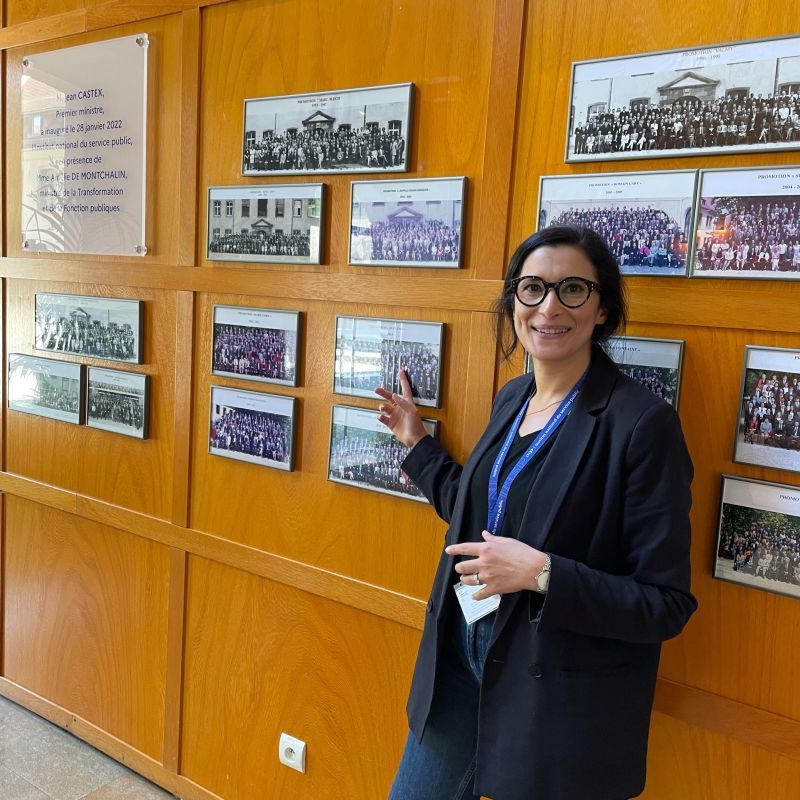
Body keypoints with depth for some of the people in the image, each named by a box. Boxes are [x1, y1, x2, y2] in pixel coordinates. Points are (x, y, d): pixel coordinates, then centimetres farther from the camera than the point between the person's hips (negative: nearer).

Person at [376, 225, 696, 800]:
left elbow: (666, 605, -17)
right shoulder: (513, 398, 2)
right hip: (460, 666, 7)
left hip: (559, 702, -6)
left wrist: (541, 572, -28)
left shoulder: (642, 422, -19)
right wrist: (418, 443, 16)